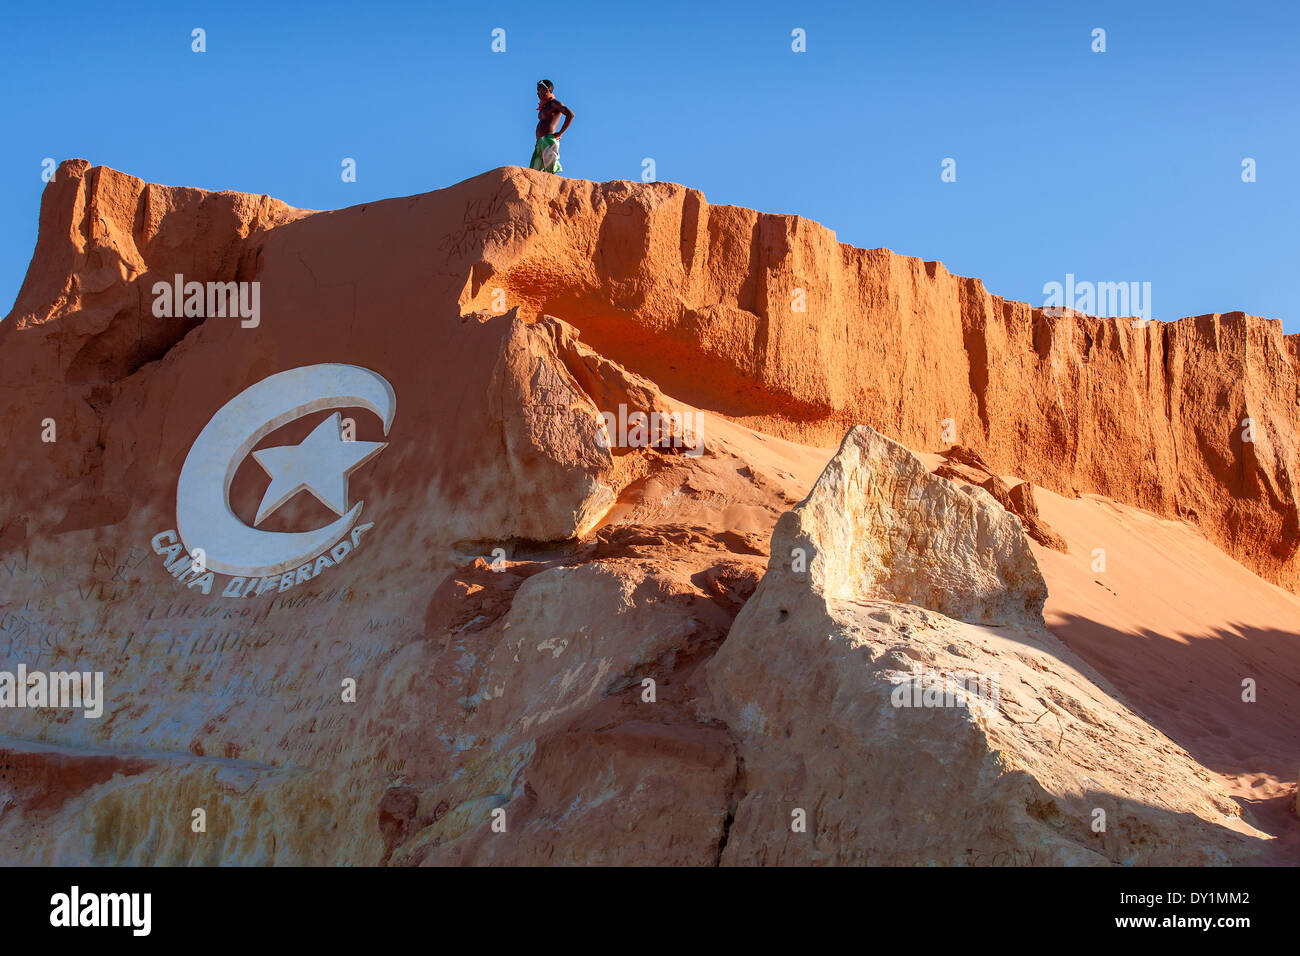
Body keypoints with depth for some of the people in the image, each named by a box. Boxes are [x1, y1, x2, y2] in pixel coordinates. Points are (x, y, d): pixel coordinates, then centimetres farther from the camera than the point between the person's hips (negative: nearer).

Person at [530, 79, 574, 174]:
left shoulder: (555, 103, -3)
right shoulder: (544, 106, 24)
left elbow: (570, 114, -17)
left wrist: (560, 133, -16)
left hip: (549, 141, -9)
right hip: (540, 142, 9)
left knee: (550, 172, -16)